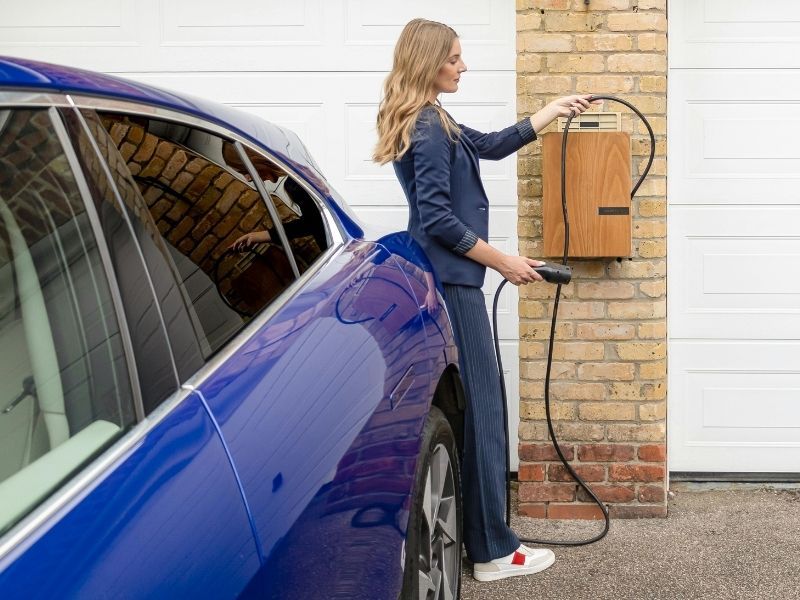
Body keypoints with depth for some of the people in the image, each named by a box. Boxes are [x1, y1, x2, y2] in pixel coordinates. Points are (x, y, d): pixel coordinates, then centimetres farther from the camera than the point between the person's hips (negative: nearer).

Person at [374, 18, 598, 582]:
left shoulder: (431, 123, 16)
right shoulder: (429, 128, -14)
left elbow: (492, 144, 25)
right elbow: (436, 218, -19)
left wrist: (554, 110, 26)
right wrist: (503, 262, -13)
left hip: (440, 281, 10)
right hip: (451, 282, -10)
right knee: (479, 410, -6)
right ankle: (493, 551, 0)